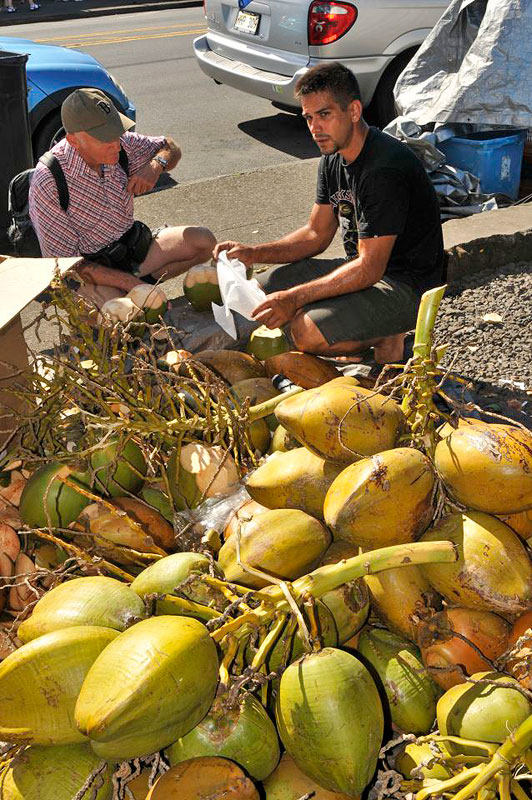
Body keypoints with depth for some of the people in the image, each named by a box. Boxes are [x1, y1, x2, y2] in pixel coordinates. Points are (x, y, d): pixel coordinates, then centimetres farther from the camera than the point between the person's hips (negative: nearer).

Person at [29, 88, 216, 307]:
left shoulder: (120, 145, -9)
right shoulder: (47, 184, -25)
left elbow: (170, 148, 10)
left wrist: (156, 165, -15)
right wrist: (132, 283, -28)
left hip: (133, 247, 6)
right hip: (88, 269, -6)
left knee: (203, 240, -4)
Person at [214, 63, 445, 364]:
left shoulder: (385, 169, -26)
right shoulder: (334, 158, 4)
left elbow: (369, 268, -27)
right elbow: (317, 234, 11)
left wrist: (295, 297, -29)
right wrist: (253, 253, -2)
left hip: (407, 286, -10)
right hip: (366, 266, 10)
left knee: (307, 332, -29)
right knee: (263, 290, 4)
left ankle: (387, 337, 0)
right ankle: (380, 329, 6)